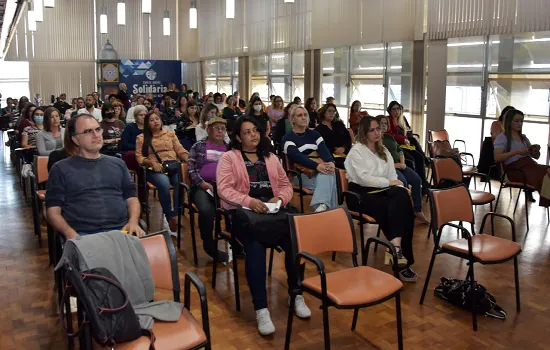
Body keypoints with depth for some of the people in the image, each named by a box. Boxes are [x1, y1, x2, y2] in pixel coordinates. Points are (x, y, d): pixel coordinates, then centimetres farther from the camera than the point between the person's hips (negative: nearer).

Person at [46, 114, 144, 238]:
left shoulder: (117, 163, 19)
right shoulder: (61, 169, 10)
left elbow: (132, 198, 18)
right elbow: (53, 211, 5)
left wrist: (133, 222, -3)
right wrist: (69, 233, -14)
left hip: (121, 230, 3)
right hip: (83, 234, -2)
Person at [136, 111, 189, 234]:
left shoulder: (170, 134, 20)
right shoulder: (142, 138, 14)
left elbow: (180, 150, 12)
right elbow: (139, 157, 6)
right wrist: (152, 162, -14)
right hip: (155, 170, -2)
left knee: (181, 181, -33)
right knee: (164, 183, -36)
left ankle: (174, 216, -25)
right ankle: (171, 218, -25)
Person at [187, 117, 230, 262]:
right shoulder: (198, 146, 13)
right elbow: (191, 169, 4)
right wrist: (204, 184, -10)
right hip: (203, 187, -2)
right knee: (206, 210, -35)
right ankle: (209, 246, -11)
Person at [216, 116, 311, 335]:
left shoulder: (271, 158, 20)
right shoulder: (228, 158, 5)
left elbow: (286, 185, 17)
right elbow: (224, 189, -8)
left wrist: (280, 198, -6)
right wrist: (249, 201, -22)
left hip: (272, 210, 4)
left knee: (294, 242, -23)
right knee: (255, 247, -33)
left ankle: (296, 294, -2)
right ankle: (261, 309, -25)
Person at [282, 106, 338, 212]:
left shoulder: (314, 134, 19)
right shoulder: (288, 138, 4)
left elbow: (323, 150, 2)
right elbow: (297, 156, -13)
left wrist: (330, 162, -23)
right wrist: (316, 166, -30)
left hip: (320, 170, 4)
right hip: (301, 174, -4)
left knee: (327, 175, -34)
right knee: (327, 178, -34)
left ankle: (321, 206, -53)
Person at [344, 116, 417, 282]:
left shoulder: (384, 150, 21)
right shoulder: (356, 151, -1)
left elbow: (393, 176, 12)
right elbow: (363, 178, -13)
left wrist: (400, 187, -9)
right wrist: (388, 182, -12)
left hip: (382, 191, 6)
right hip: (361, 193, -6)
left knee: (402, 196, -27)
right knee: (393, 208, -30)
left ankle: (396, 246, -29)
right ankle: (401, 254, -27)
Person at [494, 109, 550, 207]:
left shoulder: (524, 138, 28)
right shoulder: (502, 137, 7)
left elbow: (536, 156, 28)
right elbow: (497, 157, -9)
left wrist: (537, 150, 4)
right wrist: (516, 152, -19)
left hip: (529, 164, 6)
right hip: (515, 168, -6)